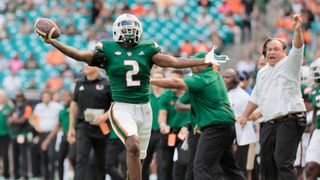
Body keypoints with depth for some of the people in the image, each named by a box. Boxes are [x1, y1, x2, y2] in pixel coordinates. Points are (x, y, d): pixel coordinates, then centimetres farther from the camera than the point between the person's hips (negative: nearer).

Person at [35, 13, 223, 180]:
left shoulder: (147, 49, 5)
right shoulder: (108, 49, 0)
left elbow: (173, 62, 0)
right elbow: (79, 55, -6)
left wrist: (204, 61, -7)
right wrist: (52, 42, -16)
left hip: (144, 109, 4)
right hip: (122, 109, -4)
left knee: (138, 157, 13)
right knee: (134, 147, -27)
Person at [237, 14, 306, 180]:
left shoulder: (288, 65, 0)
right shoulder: (262, 72, 20)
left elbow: (297, 50, -20)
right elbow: (256, 97, 31)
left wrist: (297, 30, -36)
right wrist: (245, 115, 28)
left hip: (289, 121, -7)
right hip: (269, 123, 7)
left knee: (283, 161, -19)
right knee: (267, 163, 7)